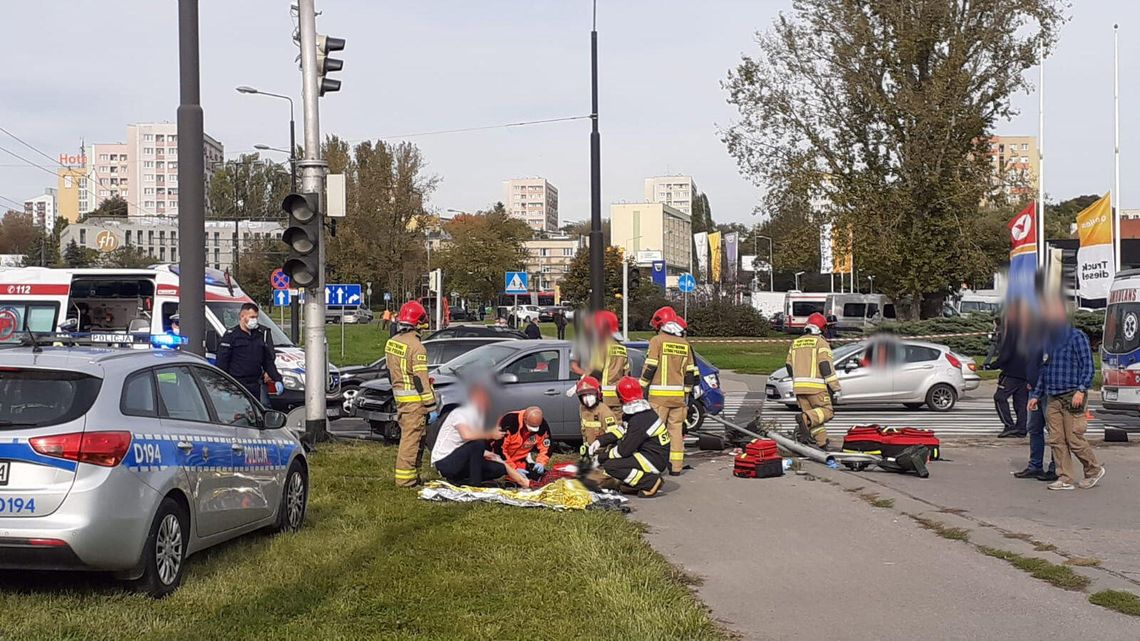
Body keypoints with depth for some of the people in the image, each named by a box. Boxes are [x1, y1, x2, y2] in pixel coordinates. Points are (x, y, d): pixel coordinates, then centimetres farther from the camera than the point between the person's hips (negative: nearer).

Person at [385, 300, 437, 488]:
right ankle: (405, 478, -2)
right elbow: (421, 380, -20)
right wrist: (431, 406, -16)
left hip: (399, 396, 9)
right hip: (414, 400, -9)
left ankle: (413, 476, 24)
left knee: (408, 435, 17)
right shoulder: (415, 346, -18)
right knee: (412, 437, -4)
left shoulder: (391, 342, 8)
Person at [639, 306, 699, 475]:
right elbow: (690, 371, 15)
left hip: (659, 394, -5)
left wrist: (643, 388, -2)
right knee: (677, 429, 8)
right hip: (679, 394, 5)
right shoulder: (684, 343, 12)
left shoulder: (657, 340, -4)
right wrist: (687, 392, 21)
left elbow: (649, 367, -9)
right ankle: (676, 466, 8)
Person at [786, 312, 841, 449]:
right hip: (816, 386, -6)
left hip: (798, 386, 6)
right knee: (826, 411, -3)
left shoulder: (795, 343, 16)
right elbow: (826, 365, -11)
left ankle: (821, 443, 1)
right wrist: (834, 386, -8)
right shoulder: (821, 342, -3)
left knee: (813, 416, 10)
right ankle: (805, 418, -28)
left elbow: (789, 366, 18)